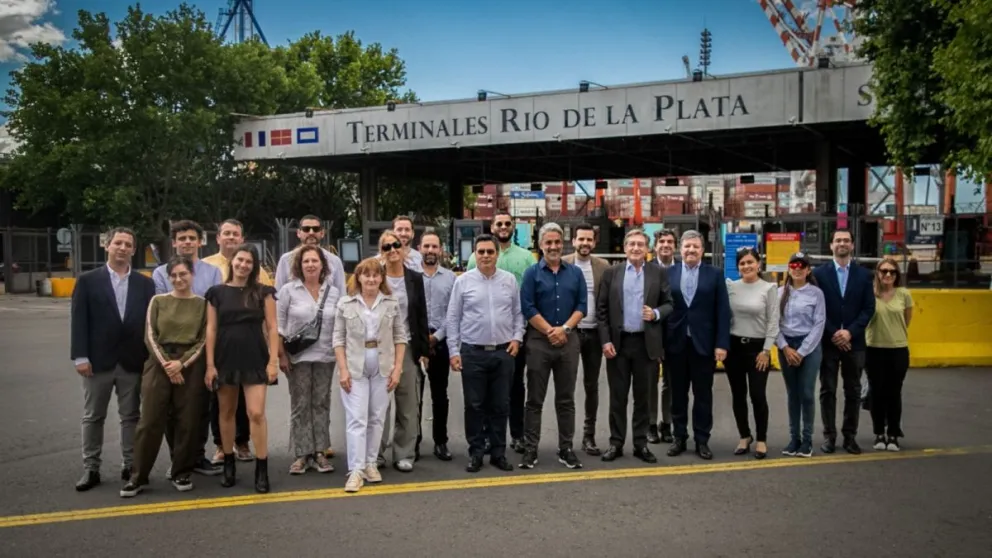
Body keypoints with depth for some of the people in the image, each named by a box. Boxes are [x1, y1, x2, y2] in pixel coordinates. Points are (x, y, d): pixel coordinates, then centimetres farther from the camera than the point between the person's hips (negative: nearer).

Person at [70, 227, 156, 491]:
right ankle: (91, 469, 16)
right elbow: (78, 321, -3)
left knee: (131, 416, 8)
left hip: (133, 361, 1)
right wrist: (80, 356, -11)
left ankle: (131, 466, 17)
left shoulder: (145, 283, 7)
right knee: (93, 417, 8)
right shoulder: (88, 280, 1)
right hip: (98, 360, -1)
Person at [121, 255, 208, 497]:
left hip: (191, 366, 0)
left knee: (188, 422, 3)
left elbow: (204, 340, 1)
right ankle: (138, 477, 8)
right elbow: (150, 337, 1)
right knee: (150, 422, -1)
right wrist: (166, 364, -10)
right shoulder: (158, 301, 7)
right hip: (159, 364, 0)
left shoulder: (202, 304, 5)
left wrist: (181, 363, -12)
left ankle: (182, 473, 16)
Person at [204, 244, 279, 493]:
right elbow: (211, 329, 3)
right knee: (227, 412, 11)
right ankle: (228, 464, 25)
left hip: (255, 359, -2)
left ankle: (262, 470, 0)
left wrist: (273, 361, -7)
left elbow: (272, 327, 1)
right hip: (225, 358, 2)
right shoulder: (217, 292, 4)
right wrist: (210, 365, -3)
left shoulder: (263, 292, 2)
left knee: (256, 413, -7)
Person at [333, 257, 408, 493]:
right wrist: (343, 369, -7)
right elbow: (339, 338, 0)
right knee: (356, 418, -4)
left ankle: (371, 463, 20)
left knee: (377, 418, 8)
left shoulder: (392, 303, 2)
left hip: (383, 367, 2)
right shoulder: (345, 303, 0)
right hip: (355, 367, -1)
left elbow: (400, 336, 4)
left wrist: (398, 367, -4)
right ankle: (356, 470, -3)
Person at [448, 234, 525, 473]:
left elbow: (518, 313, 11)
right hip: (472, 352, -1)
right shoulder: (463, 281, -1)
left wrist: (517, 337, -2)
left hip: (504, 352, 2)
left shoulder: (509, 280, 4)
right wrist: (453, 351, -3)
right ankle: (476, 453, 17)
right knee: (474, 406, 5)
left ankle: (498, 453, 20)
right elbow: (453, 318, 0)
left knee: (500, 406, 9)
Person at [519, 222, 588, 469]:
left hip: (569, 340, 3)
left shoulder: (575, 273, 10)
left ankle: (566, 448, 15)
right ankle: (530, 449, 9)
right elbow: (527, 308, -6)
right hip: (538, 340, -2)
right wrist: (550, 332, -10)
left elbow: (582, 305, 4)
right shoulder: (532, 273, 1)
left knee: (566, 399, 8)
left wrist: (564, 329, -10)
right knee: (535, 399, 3)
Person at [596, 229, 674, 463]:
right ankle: (616, 442, 17)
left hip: (646, 343, 0)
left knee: (643, 396, 8)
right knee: (618, 396, 7)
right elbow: (601, 309, 2)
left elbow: (669, 304, 6)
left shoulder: (658, 273, 4)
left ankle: (641, 443, 18)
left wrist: (656, 313, -15)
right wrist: (605, 340, -6)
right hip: (618, 342, 0)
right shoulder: (611, 273, 4)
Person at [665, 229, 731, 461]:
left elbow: (723, 311, -1)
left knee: (703, 395, 6)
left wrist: (722, 343, -8)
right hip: (675, 343, 1)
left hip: (703, 343, -1)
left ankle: (701, 440, 16)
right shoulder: (668, 273, 4)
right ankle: (679, 437, 21)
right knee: (678, 394, 10)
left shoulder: (715, 274, 2)